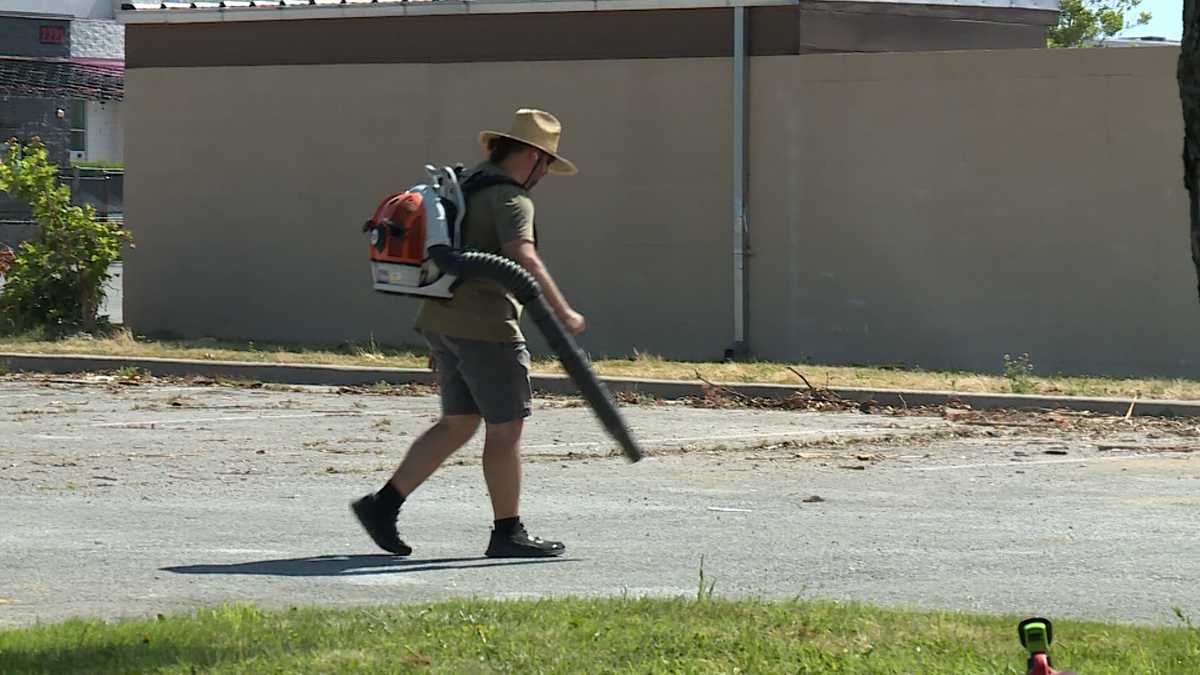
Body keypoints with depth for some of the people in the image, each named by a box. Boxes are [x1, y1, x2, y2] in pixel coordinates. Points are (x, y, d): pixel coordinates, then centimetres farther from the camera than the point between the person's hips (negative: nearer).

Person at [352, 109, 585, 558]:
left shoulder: (464, 184, 18)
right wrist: (562, 312, -28)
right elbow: (523, 259, -29)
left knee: (459, 424, 13)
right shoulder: (509, 200, -12)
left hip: (442, 320, 9)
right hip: (484, 326, -9)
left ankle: (383, 504, 9)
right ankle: (507, 533, 4)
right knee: (505, 428, -1)